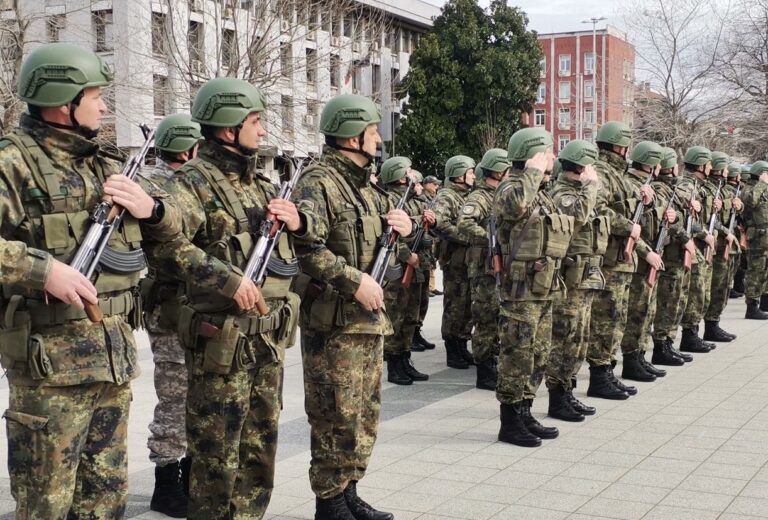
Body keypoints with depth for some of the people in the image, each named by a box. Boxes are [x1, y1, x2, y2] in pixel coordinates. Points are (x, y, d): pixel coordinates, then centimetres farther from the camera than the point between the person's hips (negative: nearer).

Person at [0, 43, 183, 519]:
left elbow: (175, 227, 19)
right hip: (50, 360, -7)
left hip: (117, 356, 7)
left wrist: (150, 207, -2)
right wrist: (42, 269, -30)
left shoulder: (107, 166, 13)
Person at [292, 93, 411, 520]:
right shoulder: (318, 183, -13)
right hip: (333, 321, -9)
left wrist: (405, 225, 4)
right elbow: (306, 247, -25)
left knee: (365, 415, 15)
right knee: (338, 418, -3)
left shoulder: (365, 187, 15)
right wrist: (355, 281, -23)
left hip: (369, 318, 9)